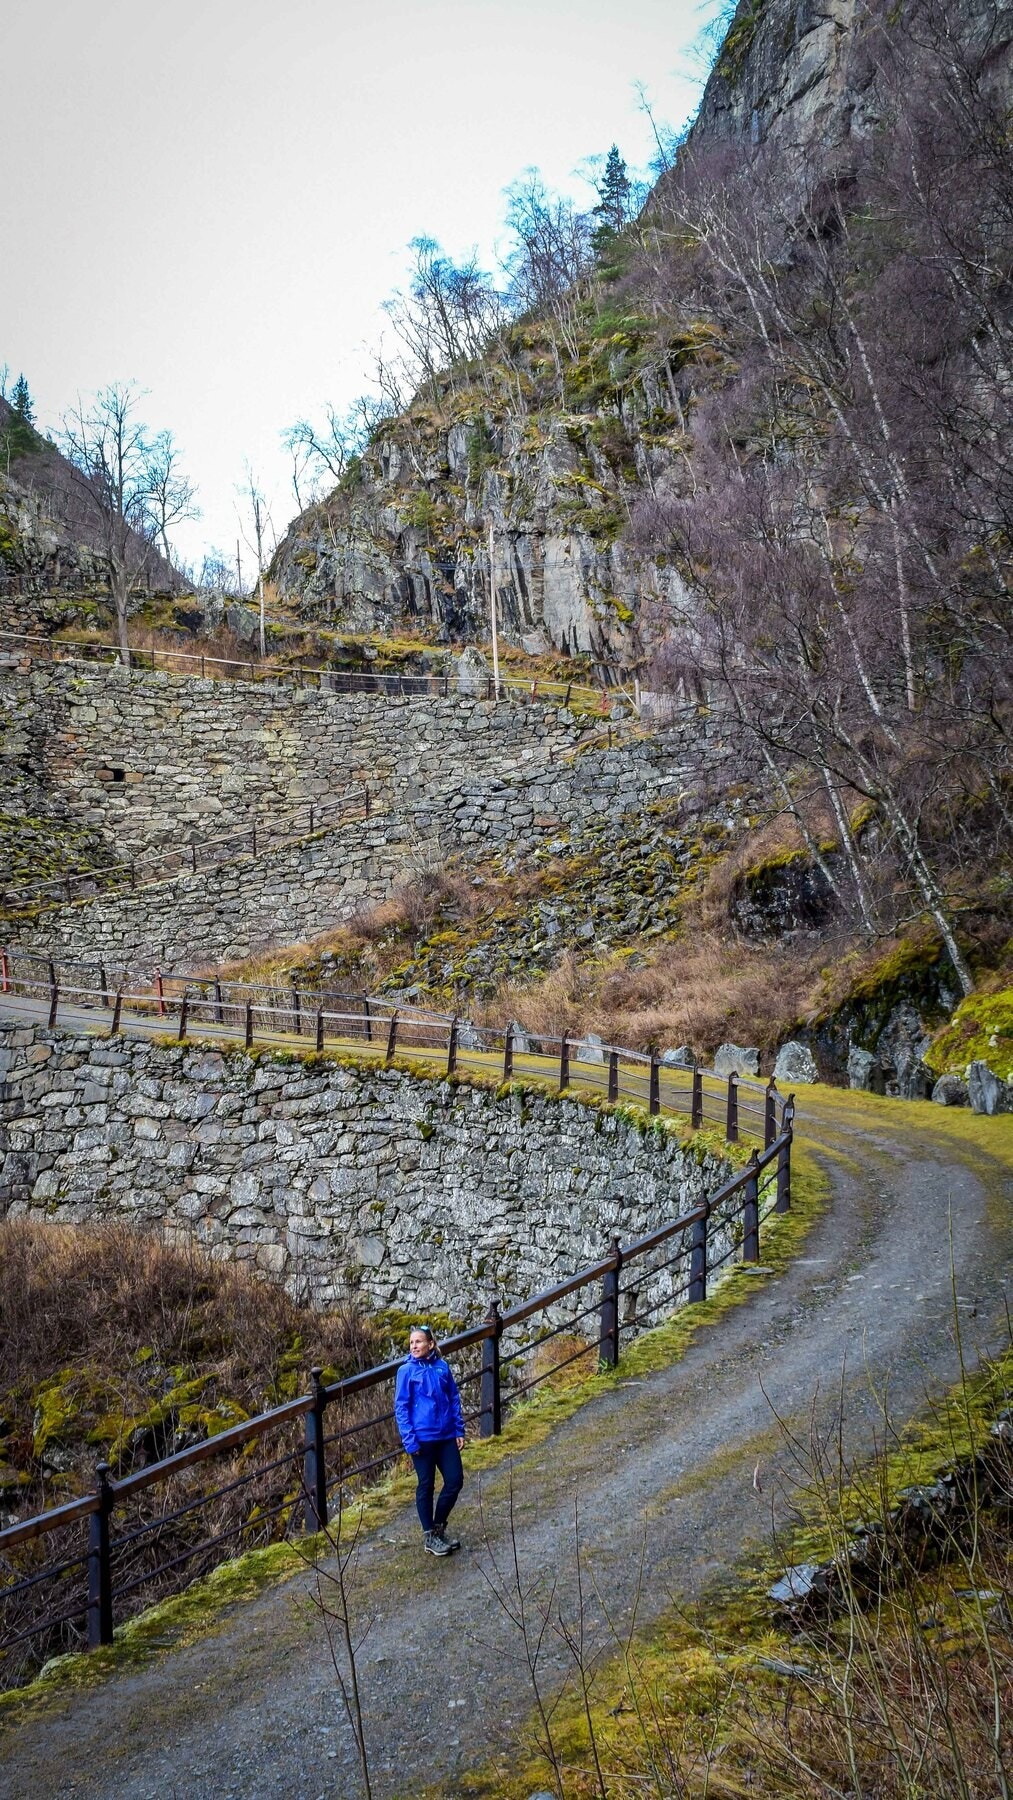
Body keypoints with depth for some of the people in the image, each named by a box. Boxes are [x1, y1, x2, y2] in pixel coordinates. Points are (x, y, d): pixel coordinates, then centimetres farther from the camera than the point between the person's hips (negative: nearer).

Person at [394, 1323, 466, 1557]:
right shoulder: (406, 1371, -7)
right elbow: (401, 1408, -6)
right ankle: (429, 1536, 18)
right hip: (422, 1438, -4)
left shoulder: (442, 1367, 3)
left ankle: (439, 1527, 24)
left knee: (455, 1480, 5)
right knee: (426, 1485, 5)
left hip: (446, 1436, 4)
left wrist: (459, 1430, 6)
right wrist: (409, 1439, -12)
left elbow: (454, 1399, 9)